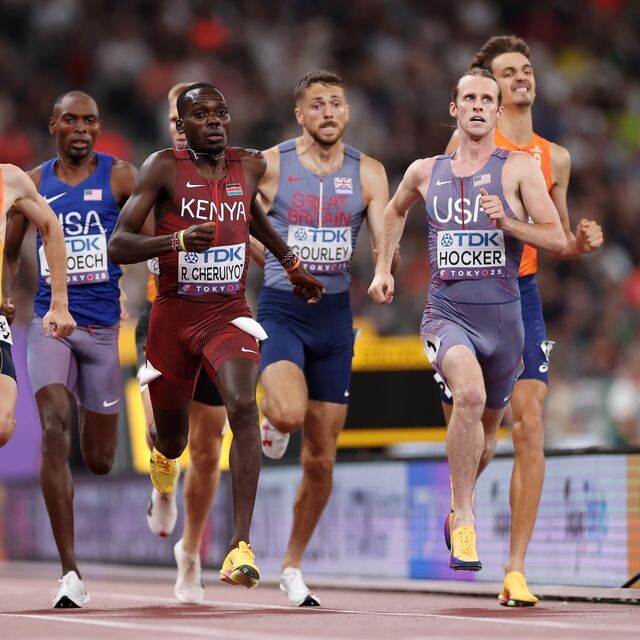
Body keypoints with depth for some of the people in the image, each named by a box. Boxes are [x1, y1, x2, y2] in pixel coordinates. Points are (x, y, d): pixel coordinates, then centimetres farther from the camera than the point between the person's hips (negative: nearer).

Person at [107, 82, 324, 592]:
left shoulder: (251, 166, 1)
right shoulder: (164, 168, -11)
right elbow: (118, 245, -16)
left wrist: (291, 264, 27)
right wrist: (177, 240, -32)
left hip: (228, 314, 1)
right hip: (173, 314, -1)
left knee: (243, 407, -27)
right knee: (172, 443, 13)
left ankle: (241, 545, -28)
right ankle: (163, 459, 56)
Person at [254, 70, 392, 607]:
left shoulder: (367, 173, 2)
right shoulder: (269, 165, -5)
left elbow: (385, 243, -5)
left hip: (334, 317, 3)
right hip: (280, 310, -3)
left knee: (321, 458, 6)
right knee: (290, 412, -32)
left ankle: (293, 566, 23)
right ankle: (271, 418, 8)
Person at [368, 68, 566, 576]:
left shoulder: (518, 168, -1)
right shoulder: (425, 172, 8)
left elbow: (558, 239, -7)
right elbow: (396, 210, 30)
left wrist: (506, 222, -21)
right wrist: (383, 268, 22)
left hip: (502, 315, 1)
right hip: (446, 312, -1)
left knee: (488, 425, 16)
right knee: (470, 394, -29)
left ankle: (461, 502, 45)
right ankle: (464, 522, -22)